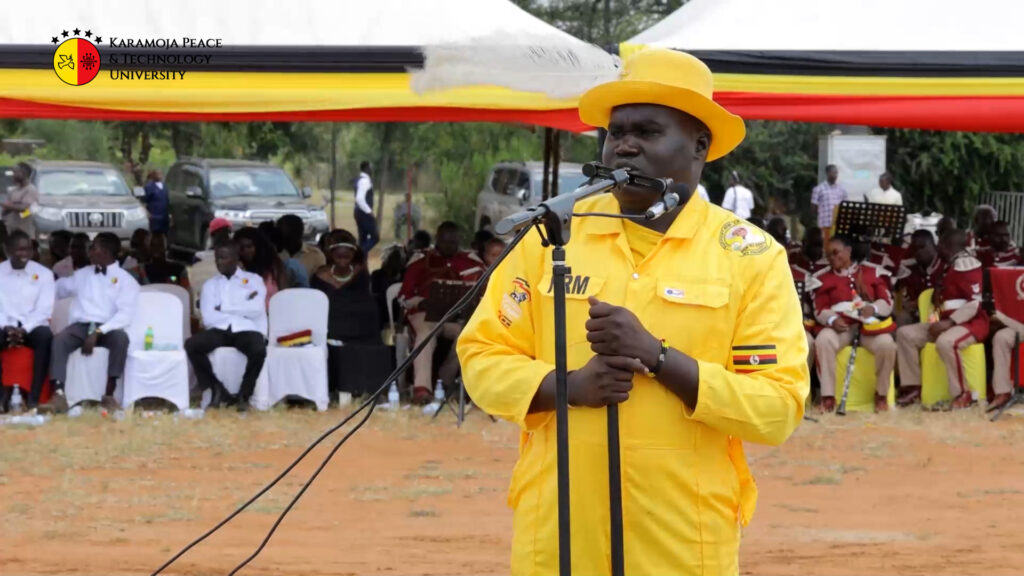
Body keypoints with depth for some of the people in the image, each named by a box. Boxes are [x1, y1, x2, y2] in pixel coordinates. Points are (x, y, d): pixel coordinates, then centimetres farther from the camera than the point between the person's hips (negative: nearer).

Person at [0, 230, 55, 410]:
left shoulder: (44, 273, 2)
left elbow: (45, 309, -5)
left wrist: (24, 329, -18)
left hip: (33, 326, -1)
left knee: (46, 337, -35)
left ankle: (34, 397, -34)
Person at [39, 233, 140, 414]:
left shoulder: (126, 280, 4)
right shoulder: (82, 275, 20)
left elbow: (125, 315, -9)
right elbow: (57, 289, 32)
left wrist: (98, 332, -21)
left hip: (107, 329, -3)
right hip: (81, 326, 3)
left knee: (121, 338, -38)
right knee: (59, 340, -31)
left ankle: (109, 395, -35)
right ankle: (58, 396, -45)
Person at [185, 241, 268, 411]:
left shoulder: (253, 280, 14)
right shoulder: (210, 284, 17)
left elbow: (257, 309, -5)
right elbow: (208, 318, 1)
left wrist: (224, 308, -1)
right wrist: (242, 310, -2)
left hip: (246, 330, -2)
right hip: (219, 330, 2)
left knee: (259, 350, -37)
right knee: (191, 345, -28)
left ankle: (245, 394, -13)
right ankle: (217, 389, -13)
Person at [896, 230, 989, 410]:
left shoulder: (965, 264, -14)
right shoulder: (951, 266, 16)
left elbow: (977, 302, -22)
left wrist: (949, 322, -25)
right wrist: (939, 291, 9)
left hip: (971, 323, -11)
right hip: (949, 322, 11)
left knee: (945, 342, -41)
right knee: (905, 333, 4)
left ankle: (962, 395, -29)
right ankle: (914, 387, 0)